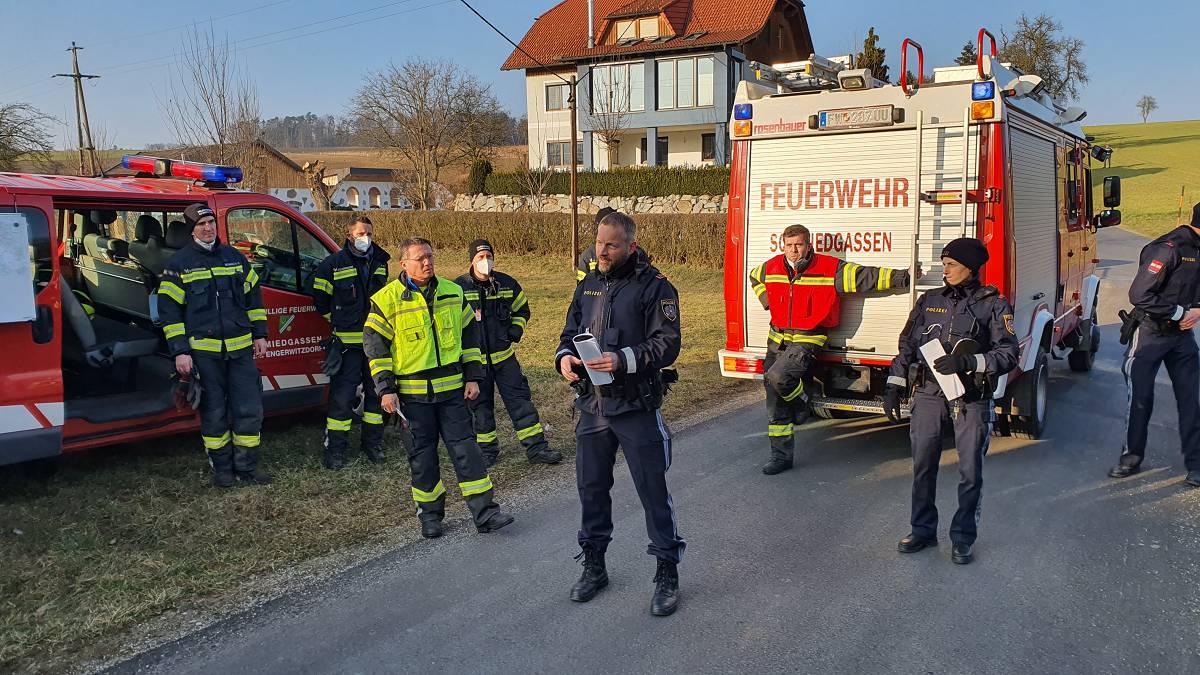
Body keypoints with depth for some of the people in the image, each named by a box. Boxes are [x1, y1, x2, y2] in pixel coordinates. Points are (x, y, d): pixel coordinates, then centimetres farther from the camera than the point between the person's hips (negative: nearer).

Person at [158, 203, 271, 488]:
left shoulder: (235, 257, 10)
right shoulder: (179, 263, -1)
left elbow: (253, 296, 18)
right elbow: (168, 308, -2)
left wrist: (259, 335, 13)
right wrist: (180, 351, -8)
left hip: (241, 349, 3)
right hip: (203, 350, -3)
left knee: (250, 410, 3)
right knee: (214, 413, 6)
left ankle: (246, 466, 16)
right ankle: (221, 467, 21)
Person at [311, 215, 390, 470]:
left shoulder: (380, 262, 11)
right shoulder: (333, 264, -2)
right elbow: (320, 300, 6)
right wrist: (342, 322, 9)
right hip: (347, 342, -4)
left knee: (376, 391, 10)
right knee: (342, 396, -5)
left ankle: (373, 443, 23)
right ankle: (335, 449, 5)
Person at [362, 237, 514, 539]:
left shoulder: (452, 292, 6)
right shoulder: (387, 300, -5)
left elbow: (469, 334, 13)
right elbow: (374, 345, -3)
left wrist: (473, 377, 7)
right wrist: (386, 389, -8)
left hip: (452, 388, 2)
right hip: (412, 393, -2)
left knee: (465, 447, 1)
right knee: (422, 454, 7)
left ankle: (484, 511, 5)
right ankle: (430, 514, 21)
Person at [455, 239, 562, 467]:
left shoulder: (507, 284, 2)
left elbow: (522, 310, 18)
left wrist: (515, 332, 3)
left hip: (504, 355, 2)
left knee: (520, 399, 2)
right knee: (480, 405, 8)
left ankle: (536, 448, 9)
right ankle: (487, 450, 23)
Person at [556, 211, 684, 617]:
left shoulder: (653, 286, -8)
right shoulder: (588, 286, 11)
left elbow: (667, 344, -15)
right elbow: (570, 332, 17)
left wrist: (623, 360, -28)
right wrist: (564, 356, -5)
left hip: (636, 406, -6)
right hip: (592, 406, 6)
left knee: (652, 489, 2)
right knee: (591, 486, 14)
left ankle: (667, 572, 15)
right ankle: (594, 565, 30)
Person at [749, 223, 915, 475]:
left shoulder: (830, 268, -9)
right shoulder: (772, 267, 5)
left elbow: (867, 276, -10)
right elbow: (754, 277, 27)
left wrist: (902, 277, -16)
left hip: (807, 341, -5)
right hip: (777, 340, 5)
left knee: (777, 376, -30)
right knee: (775, 404, 6)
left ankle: (801, 405, 4)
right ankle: (781, 455, 18)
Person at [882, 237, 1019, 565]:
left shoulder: (992, 304, -1)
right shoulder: (929, 301, 9)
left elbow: (1009, 353, -8)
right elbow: (907, 345, 12)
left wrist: (968, 361, -22)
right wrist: (894, 387, 6)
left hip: (971, 399, -3)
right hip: (929, 394, 3)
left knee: (970, 472, 2)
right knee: (923, 467, 8)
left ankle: (962, 538, 17)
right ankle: (923, 530, 23)